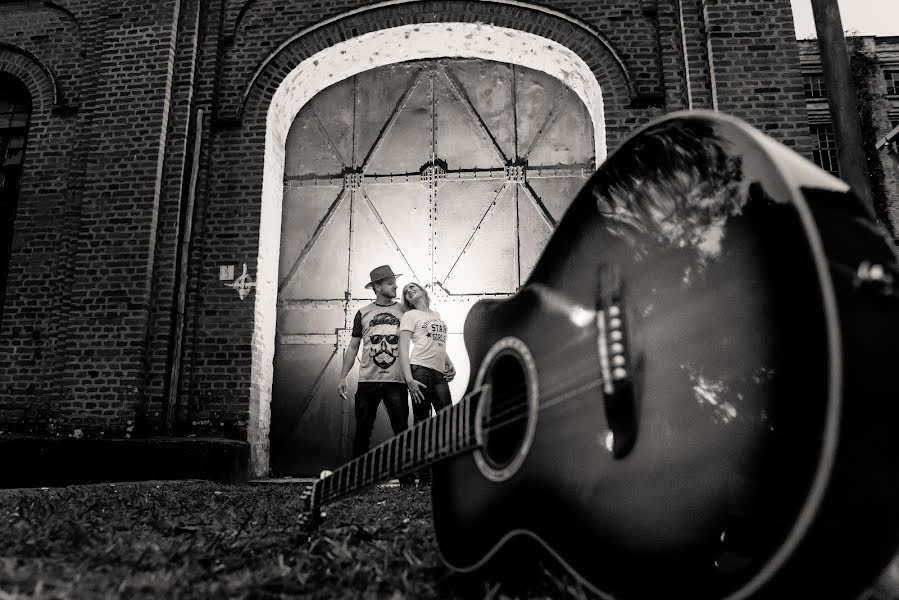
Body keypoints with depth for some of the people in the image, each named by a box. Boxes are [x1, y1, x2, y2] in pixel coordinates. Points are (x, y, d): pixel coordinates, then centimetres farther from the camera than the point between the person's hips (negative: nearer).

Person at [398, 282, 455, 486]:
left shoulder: (436, 315, 24)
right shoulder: (410, 316, 7)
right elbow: (403, 349, -3)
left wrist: (449, 364, 12)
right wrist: (409, 379, -15)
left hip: (439, 374, 5)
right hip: (420, 371, -5)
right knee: (422, 423, -4)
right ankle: (424, 478, 0)